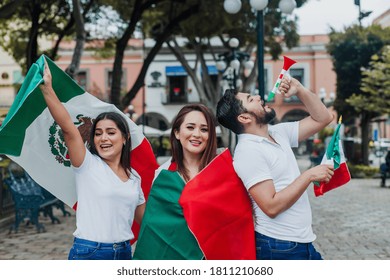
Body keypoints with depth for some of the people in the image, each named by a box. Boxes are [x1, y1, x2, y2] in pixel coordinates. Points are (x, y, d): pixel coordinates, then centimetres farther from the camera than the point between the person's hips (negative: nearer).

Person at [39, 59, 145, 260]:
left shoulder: (134, 177, 9)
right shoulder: (88, 164, -4)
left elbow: (143, 217, 20)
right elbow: (67, 126, -18)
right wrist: (47, 88, -27)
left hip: (123, 253, 4)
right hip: (88, 253, -4)